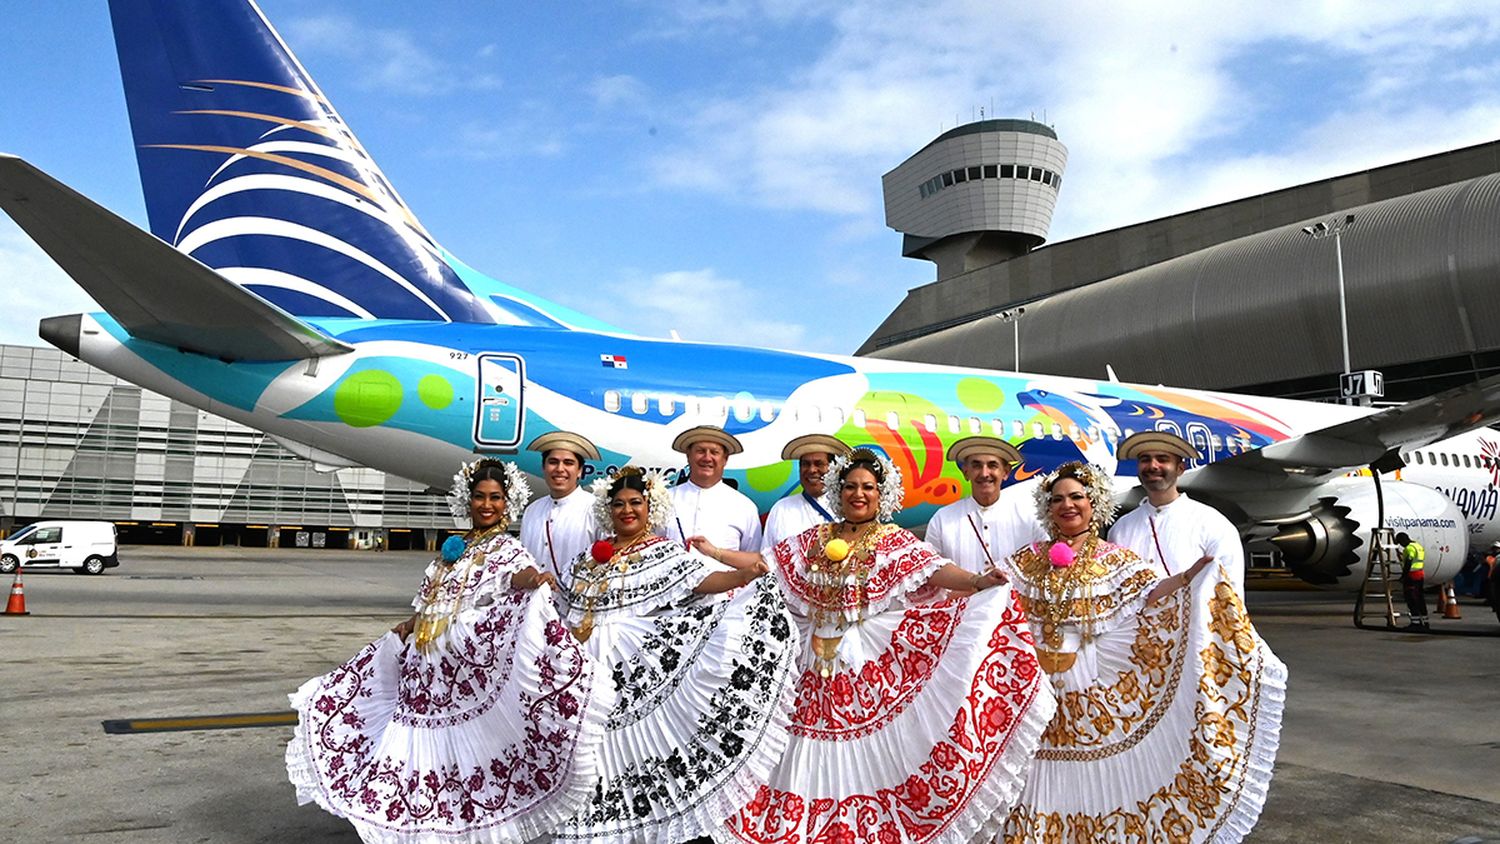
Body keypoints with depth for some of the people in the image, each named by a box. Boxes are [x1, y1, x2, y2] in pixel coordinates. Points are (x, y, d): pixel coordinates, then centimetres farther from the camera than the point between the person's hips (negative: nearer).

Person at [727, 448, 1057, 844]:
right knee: (817, 763, 8)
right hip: (815, 664, 3)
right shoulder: (815, 538, 9)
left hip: (870, 666, -3)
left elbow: (934, 569, -18)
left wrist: (975, 581, -36)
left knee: (871, 756, 0)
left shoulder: (895, 541, -1)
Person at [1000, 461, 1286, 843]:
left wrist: (1191, 575, -25)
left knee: (1096, 773, 5)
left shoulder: (1114, 558, 2)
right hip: (1039, 686, 2)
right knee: (1045, 777, 8)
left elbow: (1150, 593, -10)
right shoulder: (1030, 559, 7)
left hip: (1094, 686, -1)